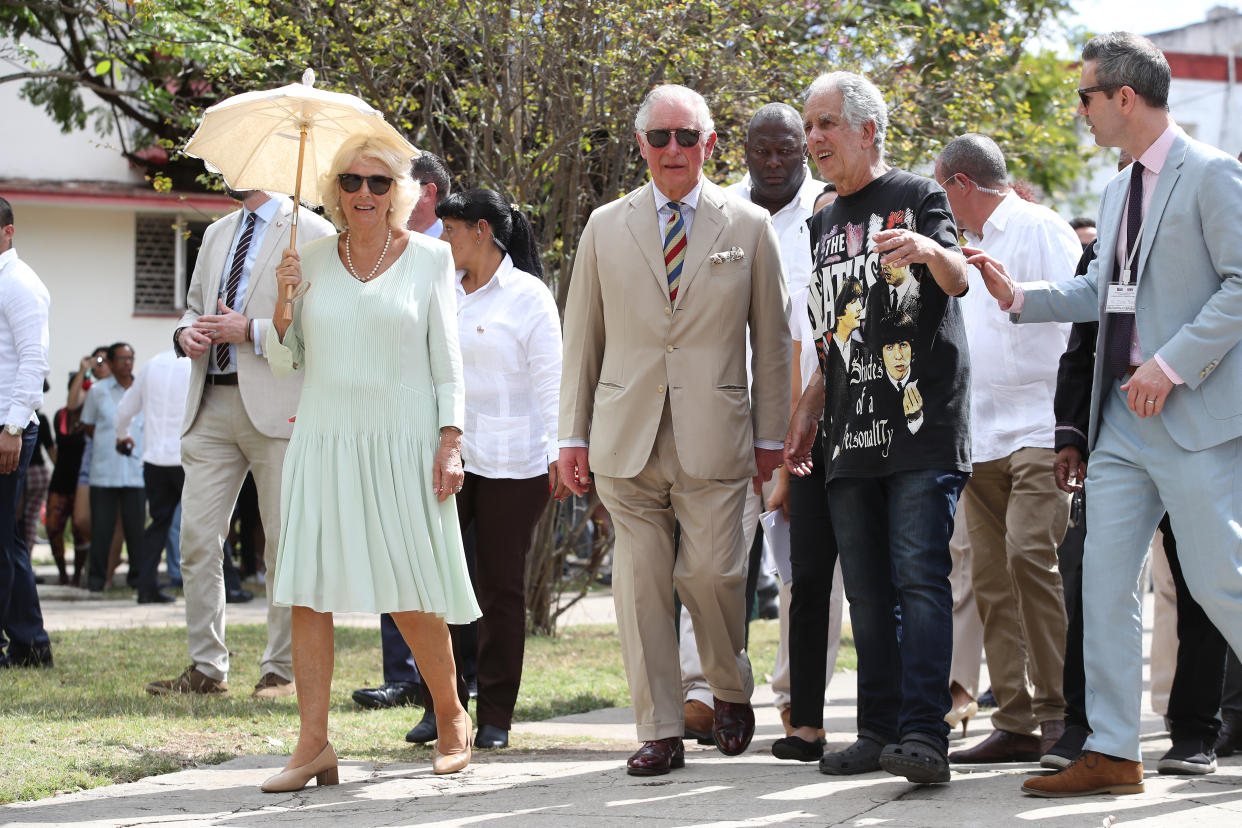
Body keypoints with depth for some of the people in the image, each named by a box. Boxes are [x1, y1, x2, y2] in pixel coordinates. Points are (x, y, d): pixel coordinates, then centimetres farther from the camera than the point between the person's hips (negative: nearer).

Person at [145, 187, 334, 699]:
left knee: (285, 543, 0)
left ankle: (284, 670, 9)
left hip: (276, 405, -6)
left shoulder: (312, 233, -2)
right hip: (212, 403, 6)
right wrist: (186, 333, 5)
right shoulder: (216, 234, 20)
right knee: (197, 538, 2)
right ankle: (206, 668, 9)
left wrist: (251, 331, -15)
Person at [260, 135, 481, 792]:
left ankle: (452, 718, 20)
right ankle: (313, 744, -2)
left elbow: (447, 359, 4)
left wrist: (451, 440, -6)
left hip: (400, 441, -3)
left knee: (410, 596, -3)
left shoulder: (428, 258, 4)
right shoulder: (312, 260, 11)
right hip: (323, 437, 3)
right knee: (307, 589, -5)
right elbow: (283, 361, 14)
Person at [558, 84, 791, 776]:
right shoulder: (606, 227, 10)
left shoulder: (749, 226, 6)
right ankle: (661, 733, 7)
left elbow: (773, 339, 8)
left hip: (714, 436, -2)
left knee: (711, 573, -8)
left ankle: (731, 686, 21)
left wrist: (771, 437, 5)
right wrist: (573, 436, 7)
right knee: (641, 582, 0)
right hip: (627, 437, 2)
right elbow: (582, 340, 12)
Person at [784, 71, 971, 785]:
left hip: (923, 425, -7)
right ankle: (880, 731, 12)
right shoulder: (825, 225, 20)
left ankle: (923, 735, -21)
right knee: (868, 591, 7)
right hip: (852, 436, 7)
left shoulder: (917, 197, 0)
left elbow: (959, 279, -17)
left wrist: (931, 251, -39)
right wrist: (807, 414, 18)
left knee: (920, 577, -15)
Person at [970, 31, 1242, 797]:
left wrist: (1172, 364, -18)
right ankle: (1112, 753, 6)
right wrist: (1020, 297, 9)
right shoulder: (1120, 191, 18)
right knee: (1104, 583, 3)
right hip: (1122, 419, 8)